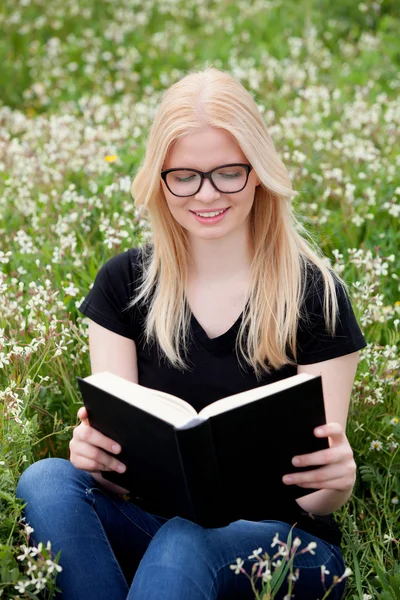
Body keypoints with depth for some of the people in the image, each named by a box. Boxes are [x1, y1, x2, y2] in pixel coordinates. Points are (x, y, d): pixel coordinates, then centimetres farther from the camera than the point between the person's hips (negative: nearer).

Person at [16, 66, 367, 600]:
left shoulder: (314, 295, -5)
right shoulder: (125, 284, 3)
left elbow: (316, 497, -6)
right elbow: (115, 449, -3)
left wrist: (338, 480, -30)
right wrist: (93, 449, -27)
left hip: (283, 542, -4)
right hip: (150, 523, 4)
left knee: (184, 542, -37)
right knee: (47, 481, -27)